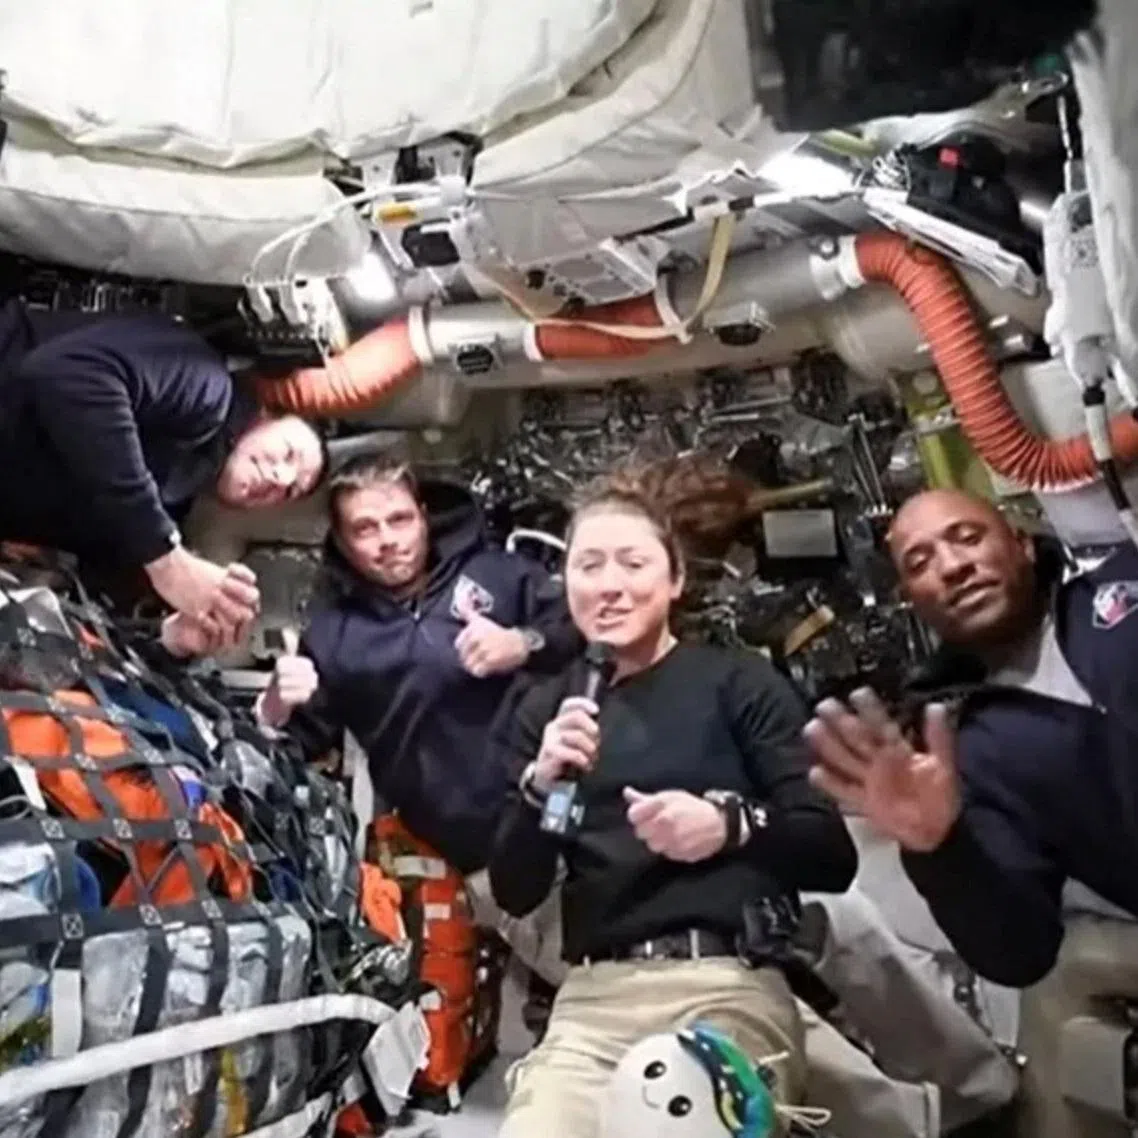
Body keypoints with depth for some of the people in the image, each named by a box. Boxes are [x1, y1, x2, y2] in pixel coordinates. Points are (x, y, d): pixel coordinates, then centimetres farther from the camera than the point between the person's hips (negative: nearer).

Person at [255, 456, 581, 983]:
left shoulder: (498, 574, 8)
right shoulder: (332, 631, 12)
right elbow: (302, 742, 13)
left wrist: (525, 644, -12)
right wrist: (276, 711, -9)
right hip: (482, 854, 0)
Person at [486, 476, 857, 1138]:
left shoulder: (738, 680, 4)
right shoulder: (544, 711, 13)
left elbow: (835, 855, 0)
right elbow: (514, 894, 10)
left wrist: (733, 824, -19)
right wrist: (539, 787, -8)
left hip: (728, 984, -2)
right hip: (592, 996, 3)